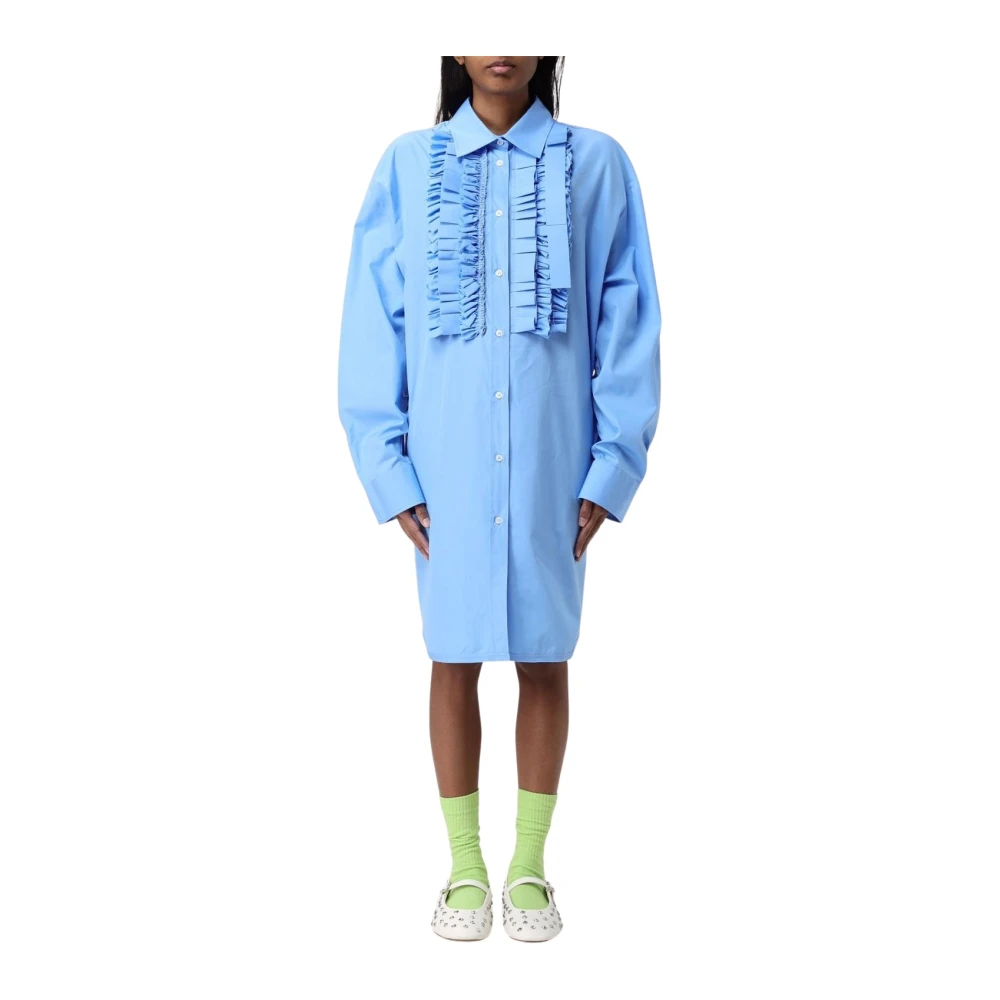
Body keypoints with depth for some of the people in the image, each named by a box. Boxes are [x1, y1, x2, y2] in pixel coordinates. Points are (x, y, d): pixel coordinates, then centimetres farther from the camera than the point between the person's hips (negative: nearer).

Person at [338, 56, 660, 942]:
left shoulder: (597, 163, 1)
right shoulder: (408, 165, 2)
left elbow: (628, 324, 1)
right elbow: (373, 323, 2)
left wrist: (612, 467, -4)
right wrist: (387, 469, -4)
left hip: (553, 466, 0)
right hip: (446, 465, 0)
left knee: (545, 660, 9)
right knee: (455, 659, 8)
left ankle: (530, 865, 25)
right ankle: (466, 867, 24)